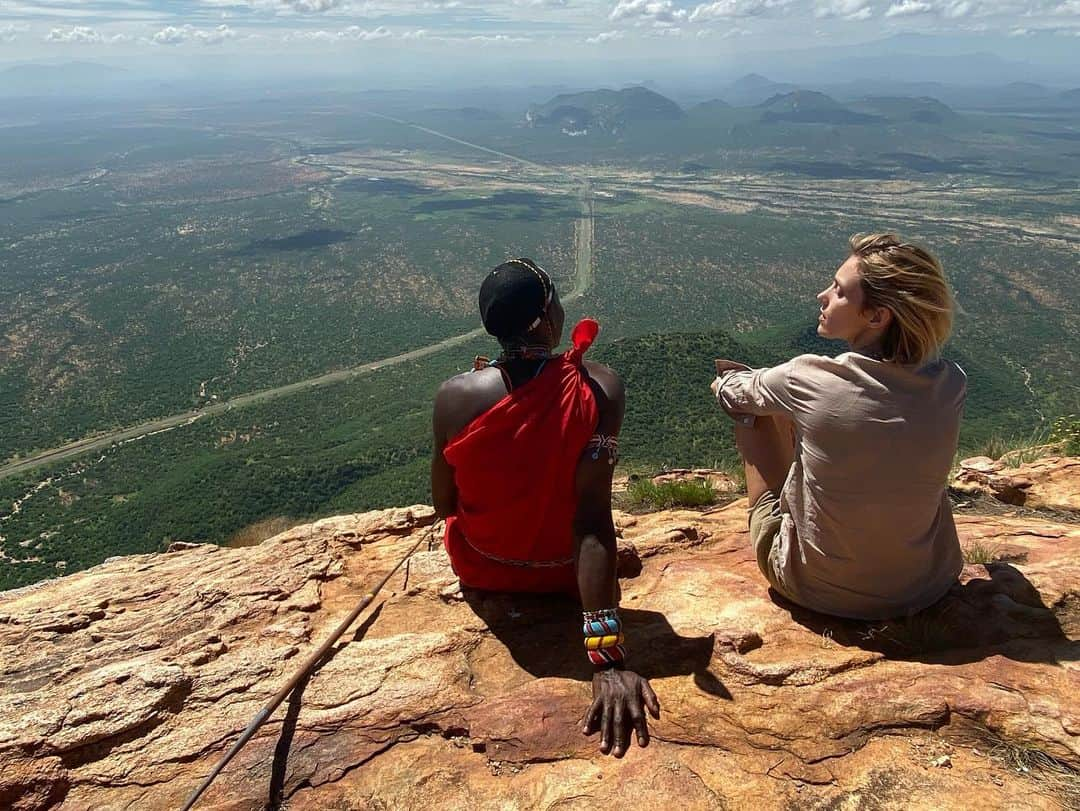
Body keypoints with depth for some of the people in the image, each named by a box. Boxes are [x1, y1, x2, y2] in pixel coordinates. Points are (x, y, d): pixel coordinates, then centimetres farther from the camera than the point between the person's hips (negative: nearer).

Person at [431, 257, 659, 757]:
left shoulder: (456, 397, -22)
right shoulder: (598, 389, -26)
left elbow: (443, 504, -8)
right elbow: (592, 515, -34)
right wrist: (607, 655, -34)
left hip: (482, 571, 1)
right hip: (564, 571, 0)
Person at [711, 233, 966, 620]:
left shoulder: (809, 380, -24)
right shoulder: (951, 386, -12)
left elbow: (738, 394, -2)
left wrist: (725, 380, 22)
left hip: (815, 589, -4)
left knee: (753, 408, 7)